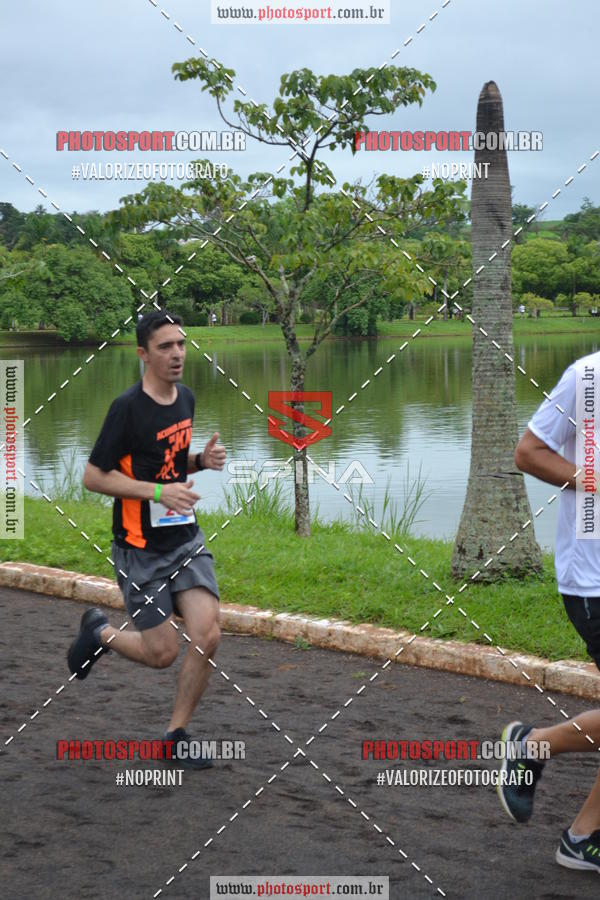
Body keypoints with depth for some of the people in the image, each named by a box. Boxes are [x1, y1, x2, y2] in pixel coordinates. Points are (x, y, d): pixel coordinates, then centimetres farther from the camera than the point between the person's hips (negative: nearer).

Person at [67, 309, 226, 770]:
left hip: (185, 537, 6)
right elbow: (93, 476, -14)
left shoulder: (186, 398, 6)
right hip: (140, 549, -6)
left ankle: (178, 734, 10)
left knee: (207, 636, -8)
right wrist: (158, 492, -23)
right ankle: (100, 632, 31)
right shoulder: (128, 408, -16)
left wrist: (203, 460, -1)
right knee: (163, 653, -1)